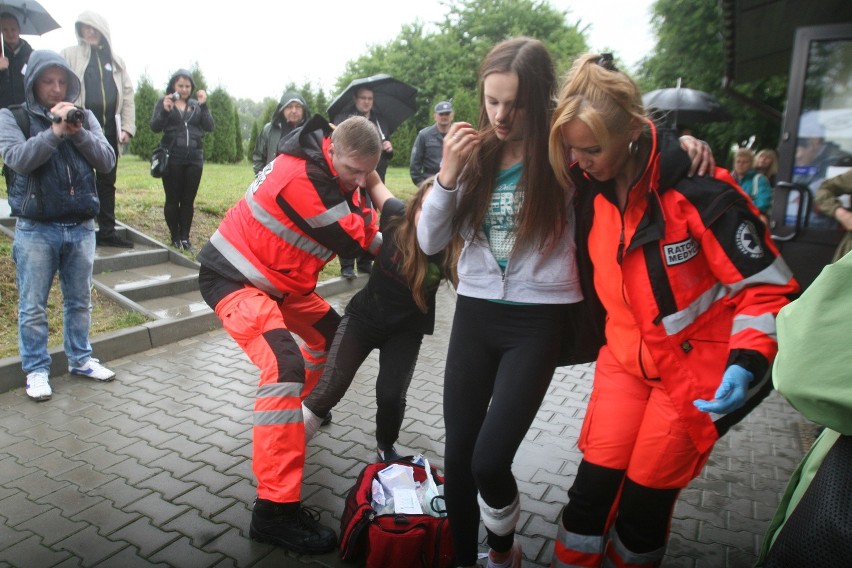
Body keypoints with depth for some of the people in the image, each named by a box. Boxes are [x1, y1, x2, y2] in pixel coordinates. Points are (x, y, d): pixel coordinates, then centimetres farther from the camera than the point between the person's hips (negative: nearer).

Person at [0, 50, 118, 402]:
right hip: (36, 229, -2)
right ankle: (36, 370, 16)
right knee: (33, 306, 3)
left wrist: (78, 132, -14)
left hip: (81, 227, 3)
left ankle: (80, 359, 26)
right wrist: (54, 132, -22)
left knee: (80, 301, 12)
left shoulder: (84, 117, 9)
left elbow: (107, 162, -1)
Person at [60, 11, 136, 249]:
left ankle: (107, 231, 16)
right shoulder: (69, 55, 6)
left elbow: (128, 96, 12)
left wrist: (127, 127, 1)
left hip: (109, 129, 4)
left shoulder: (116, 61, 16)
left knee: (107, 182, 9)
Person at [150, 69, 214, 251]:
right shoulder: (163, 102, 6)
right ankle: (175, 237, 10)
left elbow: (210, 127, 2)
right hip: (172, 158, -2)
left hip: (194, 158, 2)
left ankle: (185, 237, 11)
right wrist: (165, 111, -19)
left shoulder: (197, 105, 12)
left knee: (188, 200, 4)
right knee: (173, 199, 2)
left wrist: (204, 105, -8)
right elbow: (155, 127, -3)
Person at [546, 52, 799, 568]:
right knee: (595, 482, 2)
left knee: (648, 494, 5)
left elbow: (766, 285, -16)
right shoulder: (592, 190, -5)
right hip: (626, 357, 4)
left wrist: (747, 364, -27)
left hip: (697, 366, -4)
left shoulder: (698, 190, -22)